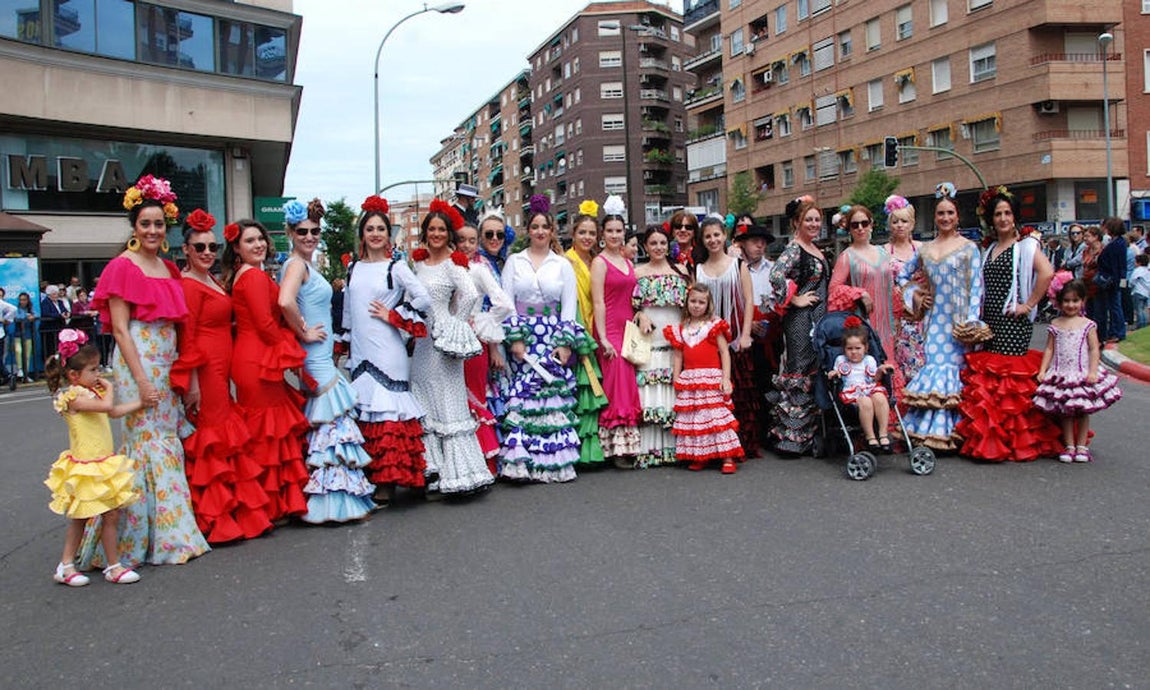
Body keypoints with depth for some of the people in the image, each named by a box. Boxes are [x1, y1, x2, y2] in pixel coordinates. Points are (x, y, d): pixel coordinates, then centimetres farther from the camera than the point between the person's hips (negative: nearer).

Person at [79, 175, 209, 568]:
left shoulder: (168, 269, 13)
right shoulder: (123, 267, -6)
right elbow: (119, 330, -11)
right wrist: (142, 381, -16)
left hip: (167, 365, 7)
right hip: (137, 364, -7)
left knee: (167, 443, 10)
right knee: (146, 441, -3)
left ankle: (168, 530, 19)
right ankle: (141, 534, 8)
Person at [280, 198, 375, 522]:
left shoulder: (308, 266, 16)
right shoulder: (296, 265, -13)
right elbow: (285, 302, -31)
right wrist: (304, 333, -19)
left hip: (322, 358, 10)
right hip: (316, 361, -10)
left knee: (327, 428, 12)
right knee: (332, 425, -5)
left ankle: (331, 498, 20)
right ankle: (336, 501, 2)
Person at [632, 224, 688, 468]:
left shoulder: (680, 272, 12)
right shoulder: (637, 273, 8)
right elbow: (629, 306, 7)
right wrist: (640, 316, -11)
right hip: (648, 342, -2)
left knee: (675, 393, 0)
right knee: (648, 394, -6)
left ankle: (673, 447, 8)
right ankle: (647, 449, -2)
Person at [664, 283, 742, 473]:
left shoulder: (714, 325, 1)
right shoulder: (680, 329, 12)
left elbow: (724, 352, -2)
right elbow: (678, 356, 12)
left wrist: (726, 378, -10)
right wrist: (676, 381, 7)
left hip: (711, 379, -4)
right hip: (688, 381, 4)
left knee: (718, 414, -8)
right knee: (691, 417, 4)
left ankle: (728, 458, -4)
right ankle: (698, 457, 13)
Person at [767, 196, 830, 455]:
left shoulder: (817, 250, 16)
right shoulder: (793, 249, -12)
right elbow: (776, 276, -28)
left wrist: (826, 314, 18)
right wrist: (795, 300, -18)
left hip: (819, 318, 9)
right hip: (800, 320, -9)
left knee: (815, 374, 12)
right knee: (799, 373, -6)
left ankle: (809, 432, 21)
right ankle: (792, 436, 0)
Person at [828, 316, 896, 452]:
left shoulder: (869, 360, 17)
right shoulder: (840, 360, 15)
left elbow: (874, 379, 15)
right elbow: (836, 376, 13)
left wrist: (880, 371, -4)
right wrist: (833, 374, -10)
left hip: (870, 388, 2)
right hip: (851, 392, -2)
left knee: (880, 398, -34)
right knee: (865, 402, -37)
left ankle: (883, 434, -30)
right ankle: (870, 436, -29)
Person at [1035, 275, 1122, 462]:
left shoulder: (1088, 325, 0)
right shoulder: (1055, 325, 5)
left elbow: (1094, 349, -4)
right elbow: (1049, 349, 5)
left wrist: (1093, 371, -14)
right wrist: (1042, 370, -3)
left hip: (1082, 374, -1)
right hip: (1060, 375, 1)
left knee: (1083, 411, 4)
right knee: (1065, 412, 6)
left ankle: (1082, 446, 13)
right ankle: (1069, 446, 13)